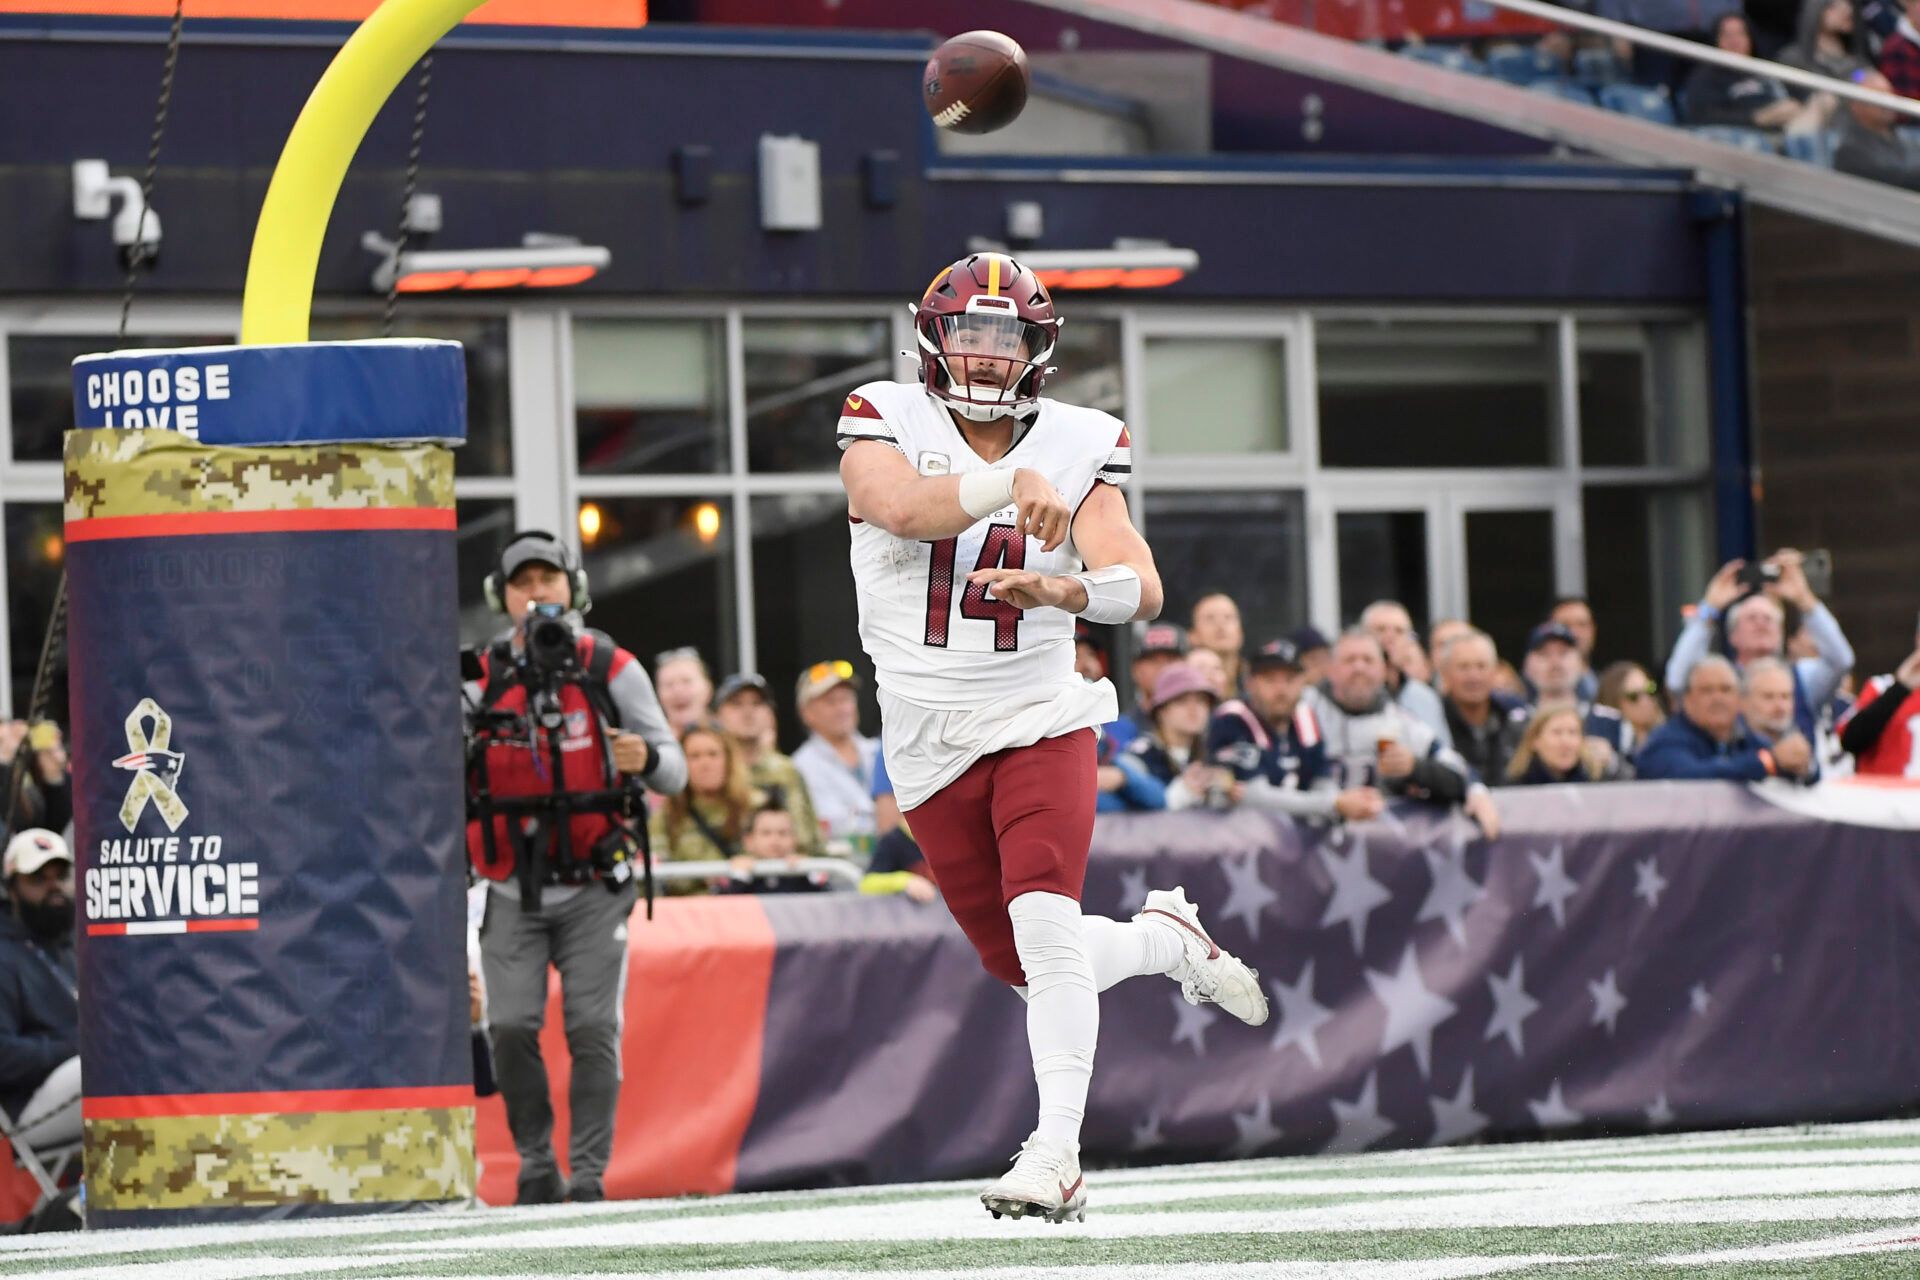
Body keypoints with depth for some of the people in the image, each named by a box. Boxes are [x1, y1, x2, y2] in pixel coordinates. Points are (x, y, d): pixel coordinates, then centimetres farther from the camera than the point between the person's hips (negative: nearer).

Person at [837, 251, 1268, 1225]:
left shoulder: (1077, 447, -3)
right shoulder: (884, 425, -5)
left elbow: (1141, 589, -16)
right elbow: (902, 506, -29)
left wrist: (1060, 590, -38)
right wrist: (1013, 482, -46)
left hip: (1041, 720, -2)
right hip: (931, 746, 2)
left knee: (1044, 923, -23)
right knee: (1026, 969, 8)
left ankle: (1056, 1157, -25)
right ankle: (1166, 939, 36)